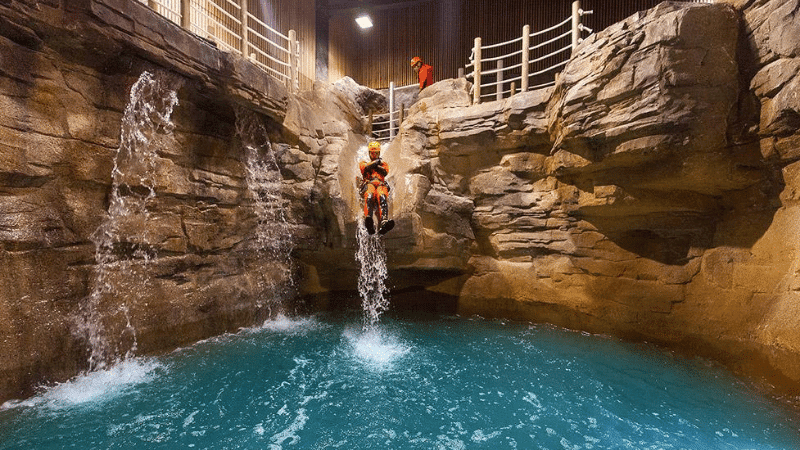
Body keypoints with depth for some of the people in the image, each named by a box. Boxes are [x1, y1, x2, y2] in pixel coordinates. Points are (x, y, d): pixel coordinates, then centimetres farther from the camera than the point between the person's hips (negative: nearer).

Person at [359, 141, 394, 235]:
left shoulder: (383, 164, 37)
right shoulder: (363, 163, 35)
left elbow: (385, 172, 12)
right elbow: (365, 168, 7)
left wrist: (375, 165, 12)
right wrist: (376, 162, 17)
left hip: (381, 184, 1)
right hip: (368, 183, -1)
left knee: (382, 196, -38)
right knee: (369, 195, -40)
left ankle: (384, 222, -63)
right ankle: (368, 220, -65)